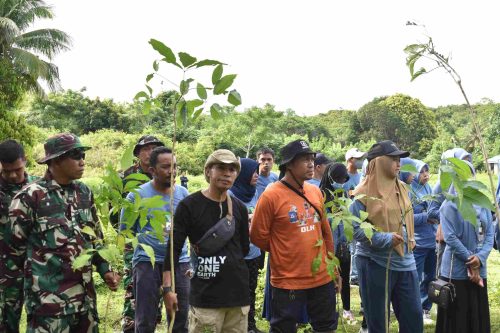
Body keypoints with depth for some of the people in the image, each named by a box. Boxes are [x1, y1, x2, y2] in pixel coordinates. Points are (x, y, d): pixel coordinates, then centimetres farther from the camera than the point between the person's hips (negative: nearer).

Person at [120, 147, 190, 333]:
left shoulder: (183, 194, 4)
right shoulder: (137, 195, -7)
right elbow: (125, 230, 2)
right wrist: (146, 241, -4)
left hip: (180, 261, 3)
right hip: (147, 261, -3)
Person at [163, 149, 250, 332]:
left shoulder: (239, 208, 8)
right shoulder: (189, 205, -5)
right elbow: (174, 247, -7)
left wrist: (227, 263, 6)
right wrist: (168, 288, -13)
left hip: (238, 291, 5)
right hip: (205, 296, -4)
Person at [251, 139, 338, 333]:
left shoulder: (315, 192, 5)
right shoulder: (271, 195, -15)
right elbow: (258, 236, -9)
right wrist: (284, 253, 3)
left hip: (322, 277, 6)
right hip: (288, 281, -6)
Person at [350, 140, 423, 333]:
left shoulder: (401, 188, 9)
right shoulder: (363, 193, -12)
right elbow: (355, 228, -15)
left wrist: (409, 239, 10)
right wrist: (386, 239, -20)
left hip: (405, 262, 6)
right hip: (375, 264, -6)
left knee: (414, 315, 10)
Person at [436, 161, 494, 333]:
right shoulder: (449, 205, -7)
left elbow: (489, 234, 3)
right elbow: (450, 237, -14)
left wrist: (480, 258, -13)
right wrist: (470, 261, -14)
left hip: (479, 269, 5)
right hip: (456, 270, -5)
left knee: (478, 316, 12)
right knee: (457, 319, 3)